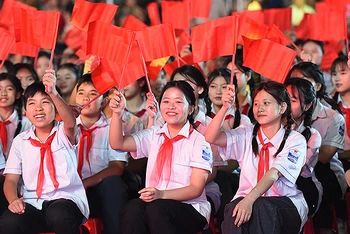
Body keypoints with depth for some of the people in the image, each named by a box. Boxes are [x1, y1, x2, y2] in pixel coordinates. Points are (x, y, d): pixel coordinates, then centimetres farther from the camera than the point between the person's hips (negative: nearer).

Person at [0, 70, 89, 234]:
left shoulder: (63, 133, 6)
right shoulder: (20, 141, 15)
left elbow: (71, 123, -19)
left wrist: (54, 93, -38)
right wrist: (13, 200, -14)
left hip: (66, 198, -2)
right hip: (32, 203, 2)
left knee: (58, 214, -39)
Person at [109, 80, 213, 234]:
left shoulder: (199, 141, -1)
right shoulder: (153, 135, 14)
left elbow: (196, 189, -8)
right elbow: (118, 144, 3)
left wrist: (162, 194, -23)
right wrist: (117, 113, -12)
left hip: (189, 210, -3)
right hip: (154, 202, 3)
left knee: (156, 208, -36)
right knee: (133, 207, -32)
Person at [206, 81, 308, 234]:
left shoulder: (295, 140, -2)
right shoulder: (247, 135, 10)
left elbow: (273, 174, -19)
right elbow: (211, 138, -5)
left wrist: (250, 200, -34)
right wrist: (225, 108, -20)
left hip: (285, 205, -2)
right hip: (246, 199, 2)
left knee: (261, 207, -37)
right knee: (234, 209, -34)